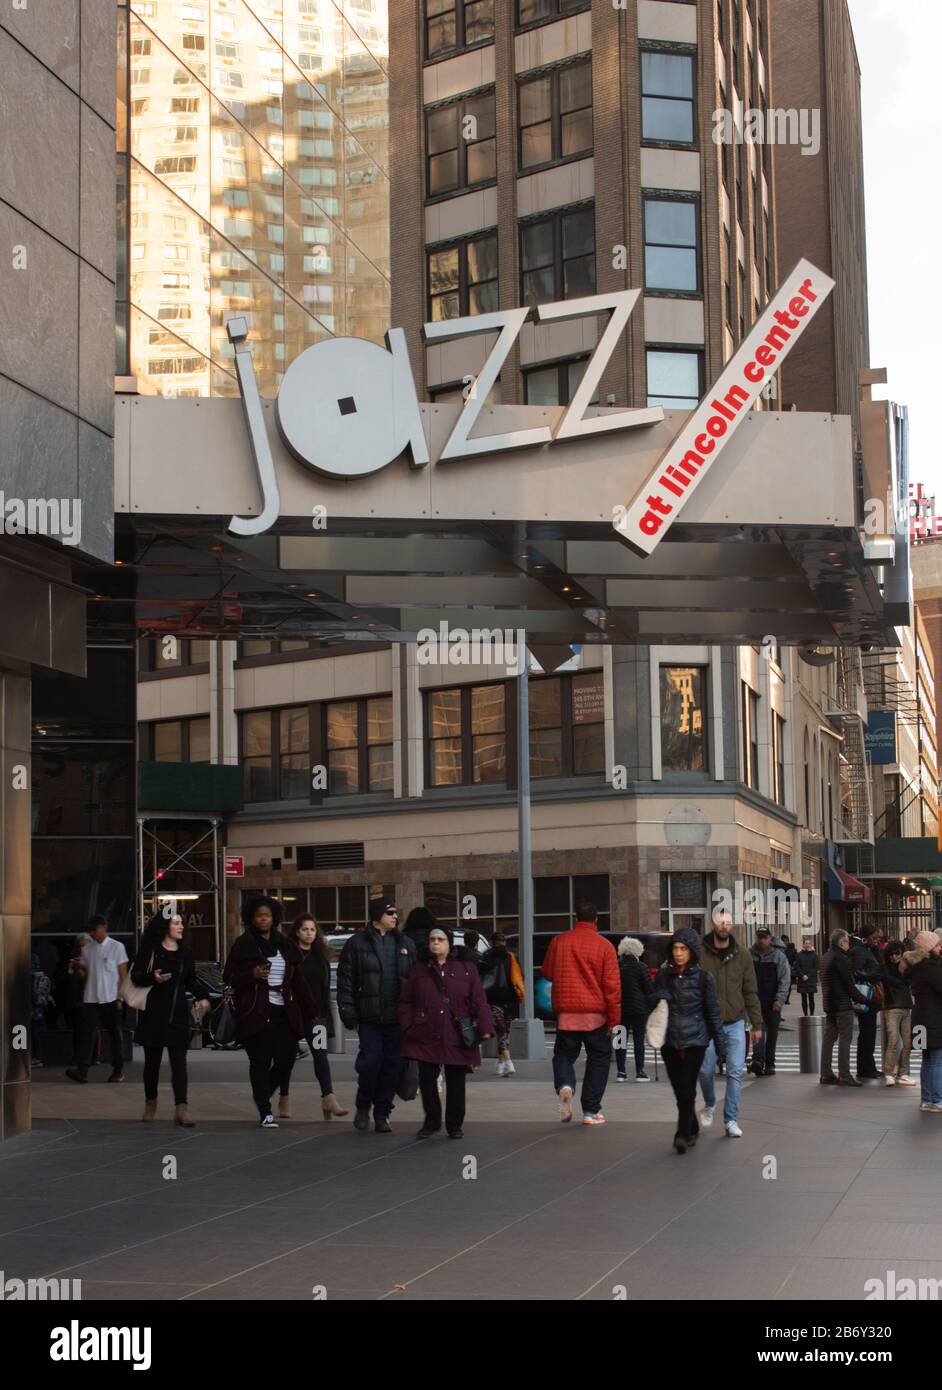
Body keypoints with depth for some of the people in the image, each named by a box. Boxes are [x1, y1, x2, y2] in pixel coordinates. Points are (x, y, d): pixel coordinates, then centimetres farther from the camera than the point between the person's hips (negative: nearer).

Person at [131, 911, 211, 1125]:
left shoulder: (185, 953, 11)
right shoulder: (150, 951, -1)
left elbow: (192, 979, 17)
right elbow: (136, 975, -3)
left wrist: (202, 996, 0)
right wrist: (153, 978, -22)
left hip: (178, 1013, 2)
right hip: (153, 1013, -2)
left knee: (179, 1060, -8)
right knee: (152, 1061, 9)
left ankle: (181, 1109, -15)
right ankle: (150, 1104, 26)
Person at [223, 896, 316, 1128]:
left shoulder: (285, 945, 15)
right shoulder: (243, 945, 3)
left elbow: (298, 981, 15)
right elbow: (229, 977, 2)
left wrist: (309, 1011, 11)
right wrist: (253, 975, -15)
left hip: (284, 1013, 4)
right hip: (256, 1013, -4)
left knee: (286, 1061, 0)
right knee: (260, 1062, -3)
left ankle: (261, 1095, 26)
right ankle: (265, 1113, 3)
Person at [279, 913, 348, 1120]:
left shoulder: (321, 955, 12)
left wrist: (325, 1011, 10)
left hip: (315, 1012, 3)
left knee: (320, 1053, -10)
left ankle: (328, 1098, -18)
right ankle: (284, 1101, 17)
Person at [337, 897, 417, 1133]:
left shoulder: (406, 944, 11)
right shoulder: (358, 943, 2)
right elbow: (345, 980, 0)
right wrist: (348, 1012, -7)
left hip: (397, 1016, 3)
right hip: (369, 1017, -3)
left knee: (392, 1064, 3)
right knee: (371, 1060, -9)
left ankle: (382, 1114, 14)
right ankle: (363, 1107, 14)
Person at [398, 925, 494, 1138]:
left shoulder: (467, 969, 5)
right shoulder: (418, 971, 10)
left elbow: (479, 1002, 1)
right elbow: (405, 1002, 10)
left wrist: (485, 1028, -7)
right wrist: (407, 1027, -2)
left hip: (457, 1038, -1)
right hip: (426, 1036, 1)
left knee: (456, 1083, 4)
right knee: (426, 1080, -1)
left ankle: (455, 1125, 18)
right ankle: (431, 1122, 15)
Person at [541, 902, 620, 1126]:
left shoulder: (558, 942, 1)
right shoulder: (604, 946, -6)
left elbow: (547, 973, 13)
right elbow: (612, 985, -9)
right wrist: (614, 1019, -4)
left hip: (566, 1013, 2)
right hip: (595, 1015, -2)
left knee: (564, 1054, 15)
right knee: (599, 1058, 11)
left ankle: (564, 1086, -17)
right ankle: (591, 1111, 9)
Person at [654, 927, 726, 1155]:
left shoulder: (702, 977, -4)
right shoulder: (663, 975, 3)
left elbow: (713, 1012, 1)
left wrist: (721, 1046, 2)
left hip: (695, 1040, -3)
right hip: (669, 1040, 3)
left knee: (687, 1090, -11)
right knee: (679, 1091, 8)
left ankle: (683, 1135, -5)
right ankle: (692, 1130, 26)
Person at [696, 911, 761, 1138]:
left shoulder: (742, 955, 4)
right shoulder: (700, 955, -4)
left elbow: (750, 991, 7)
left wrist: (757, 1024, 4)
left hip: (735, 1023, 2)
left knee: (735, 1072, -2)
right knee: (706, 1070, 2)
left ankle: (731, 1121, 5)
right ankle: (710, 1105, 31)